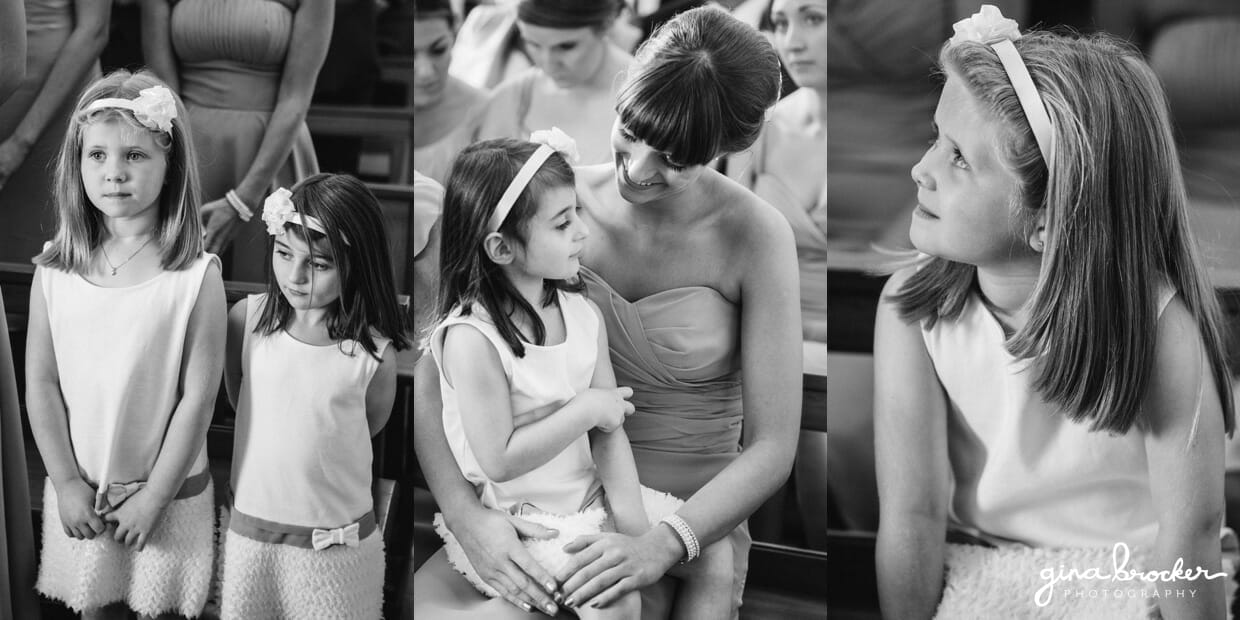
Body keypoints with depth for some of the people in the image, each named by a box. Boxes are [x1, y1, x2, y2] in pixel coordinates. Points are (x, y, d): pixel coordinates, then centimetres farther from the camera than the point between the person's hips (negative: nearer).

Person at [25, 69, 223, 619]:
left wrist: (154, 496, -11)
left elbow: (197, 399, -13)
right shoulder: (54, 272, -6)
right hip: (79, 490, 3)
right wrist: (66, 482, -4)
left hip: (167, 491, -3)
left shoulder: (196, 277, -16)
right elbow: (41, 384, -1)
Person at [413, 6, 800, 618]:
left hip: (690, 522, -2)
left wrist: (658, 546, -23)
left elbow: (772, 447, -10)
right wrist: (466, 515, -22)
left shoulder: (754, 236, -12)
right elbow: (433, 378, -8)